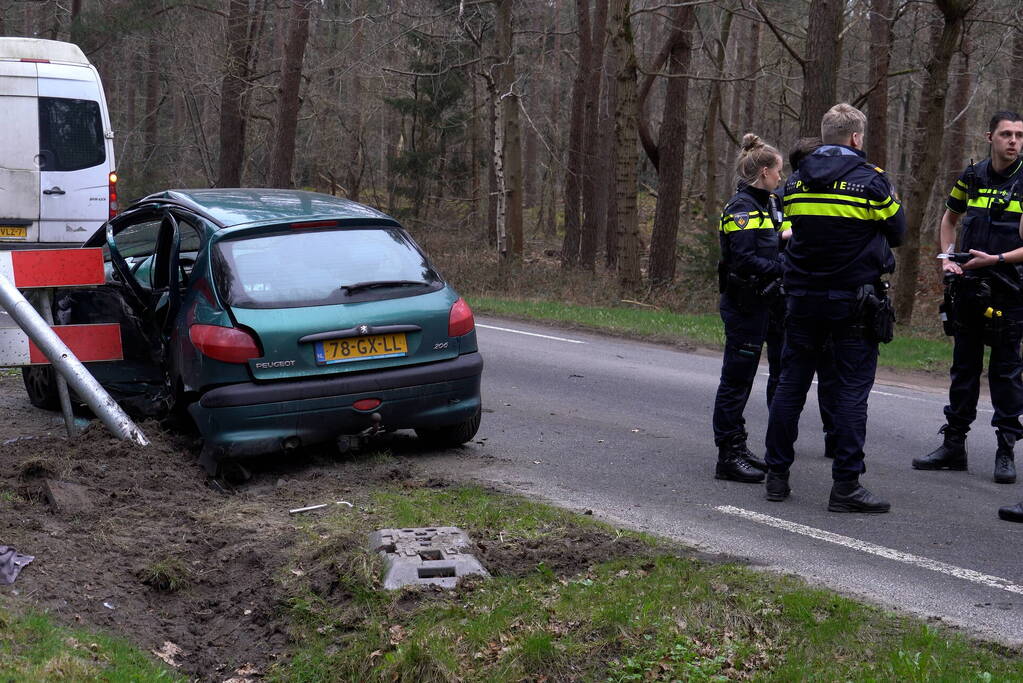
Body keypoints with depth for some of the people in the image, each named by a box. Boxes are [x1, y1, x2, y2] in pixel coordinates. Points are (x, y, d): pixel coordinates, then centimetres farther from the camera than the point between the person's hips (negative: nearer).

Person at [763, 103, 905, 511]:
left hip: (802, 299, 4)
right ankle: (845, 486, -1)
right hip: (853, 301, -4)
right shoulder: (870, 180, -8)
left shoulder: (796, 182, 5)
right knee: (851, 392, 0)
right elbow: (897, 233, 2)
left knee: (790, 385, 11)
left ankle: (777, 475, 16)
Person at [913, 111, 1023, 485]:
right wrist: (947, 258, 9)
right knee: (964, 367, 11)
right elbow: (949, 218, 23)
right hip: (968, 287, 4)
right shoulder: (971, 177, 7)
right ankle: (953, 445, 19)